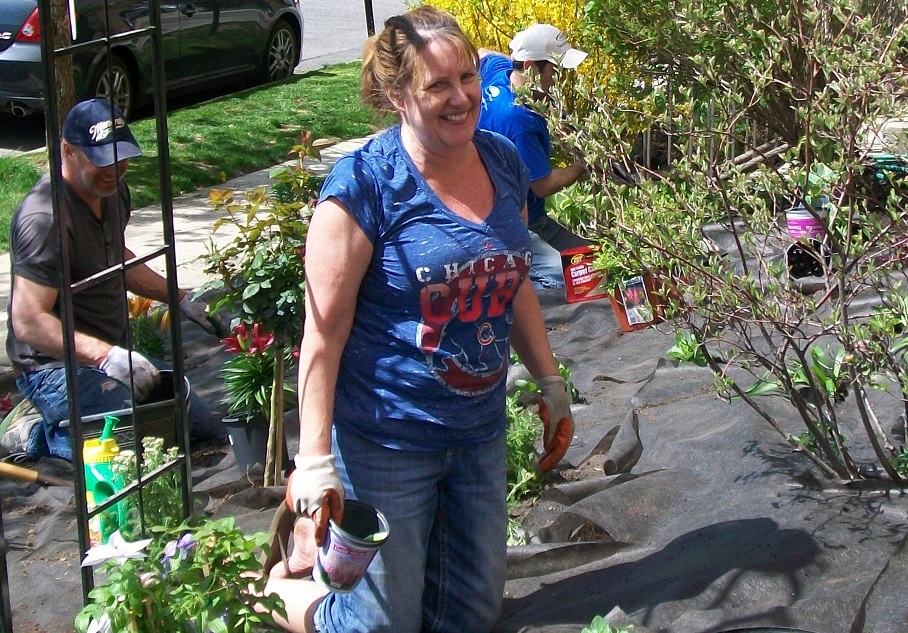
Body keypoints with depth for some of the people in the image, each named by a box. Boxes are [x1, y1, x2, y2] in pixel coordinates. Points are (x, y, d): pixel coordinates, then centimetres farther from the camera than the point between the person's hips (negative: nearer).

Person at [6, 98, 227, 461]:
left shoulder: (112, 189, 5)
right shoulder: (46, 218, -25)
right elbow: (29, 322, -28)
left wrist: (182, 301, 19)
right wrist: (107, 356, -36)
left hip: (114, 354, 10)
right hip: (57, 366, -10)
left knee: (207, 431, 11)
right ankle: (49, 435, -2)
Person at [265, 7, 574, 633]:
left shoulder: (503, 162, 3)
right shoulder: (365, 184, -18)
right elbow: (324, 332, -17)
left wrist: (551, 383, 17)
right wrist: (316, 460, -19)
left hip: (479, 433, 7)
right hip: (386, 441, -6)